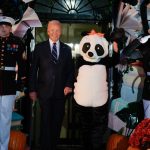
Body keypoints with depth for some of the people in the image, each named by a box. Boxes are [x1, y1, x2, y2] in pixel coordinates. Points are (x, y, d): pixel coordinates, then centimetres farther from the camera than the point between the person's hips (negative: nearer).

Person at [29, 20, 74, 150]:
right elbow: (33, 70, 3)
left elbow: (71, 69, 11)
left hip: (61, 91, 2)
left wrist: (69, 85, -4)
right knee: (46, 122, 0)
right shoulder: (39, 47, 5)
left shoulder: (67, 49, 11)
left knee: (57, 122, 5)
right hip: (45, 91, -2)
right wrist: (32, 89, -1)